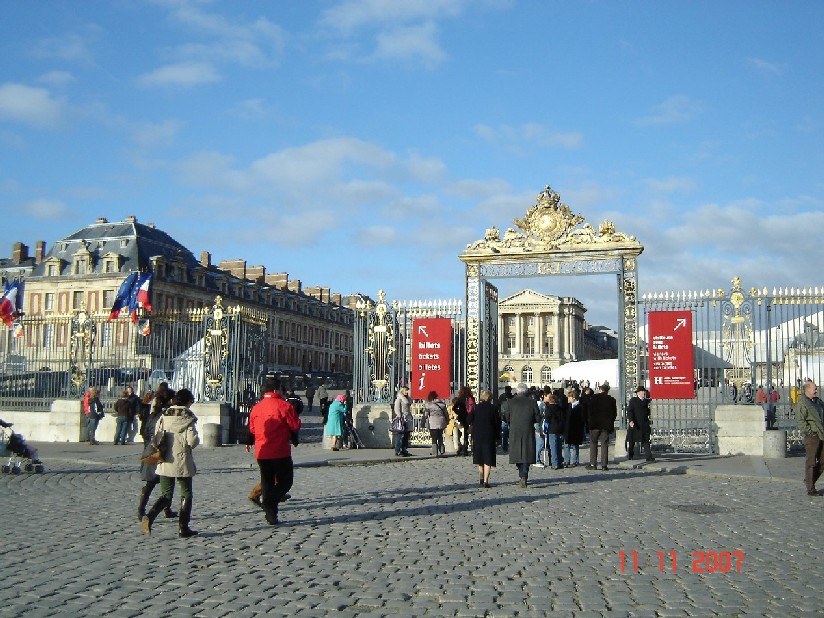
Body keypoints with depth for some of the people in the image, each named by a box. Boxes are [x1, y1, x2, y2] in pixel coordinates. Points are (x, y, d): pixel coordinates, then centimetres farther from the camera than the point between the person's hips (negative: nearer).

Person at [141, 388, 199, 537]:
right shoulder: (188, 418, -8)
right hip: (182, 463, -4)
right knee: (186, 494, 10)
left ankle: (150, 516, -13)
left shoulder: (164, 416, 5)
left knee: (166, 494, 12)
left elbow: (156, 438, 5)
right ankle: (183, 528, 9)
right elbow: (192, 440, -17)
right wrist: (195, 441, 6)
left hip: (164, 463, 4)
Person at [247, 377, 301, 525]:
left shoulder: (256, 408, 8)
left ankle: (271, 517, 12)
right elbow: (295, 426, -6)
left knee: (267, 482, 12)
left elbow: (251, 429, 16)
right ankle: (270, 502, -16)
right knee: (285, 480, 7)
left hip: (261, 453, 6)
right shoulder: (283, 406, -10)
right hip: (280, 453, -5)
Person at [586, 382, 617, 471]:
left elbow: (589, 411, -5)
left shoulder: (593, 398, -5)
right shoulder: (611, 400, 1)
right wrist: (610, 422, 15)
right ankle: (604, 465, 2)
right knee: (604, 445, 5)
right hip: (606, 425, 2)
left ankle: (593, 464, 0)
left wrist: (589, 422, 3)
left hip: (595, 425, -2)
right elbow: (614, 414, 5)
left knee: (593, 444, 4)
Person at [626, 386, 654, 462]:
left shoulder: (647, 401, 13)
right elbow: (629, 411, -7)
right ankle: (630, 455, 22)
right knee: (632, 441, 8)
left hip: (645, 424, 2)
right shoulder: (633, 400, 2)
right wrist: (631, 421, -19)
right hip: (634, 424, -2)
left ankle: (649, 456, -10)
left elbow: (648, 412, 16)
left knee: (646, 440, -6)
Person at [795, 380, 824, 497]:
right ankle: (810, 489, 3)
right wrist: (809, 432, -18)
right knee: (811, 463, -3)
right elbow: (800, 420, -18)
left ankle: (810, 481, 27)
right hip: (812, 437, -8)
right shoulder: (802, 403, -11)